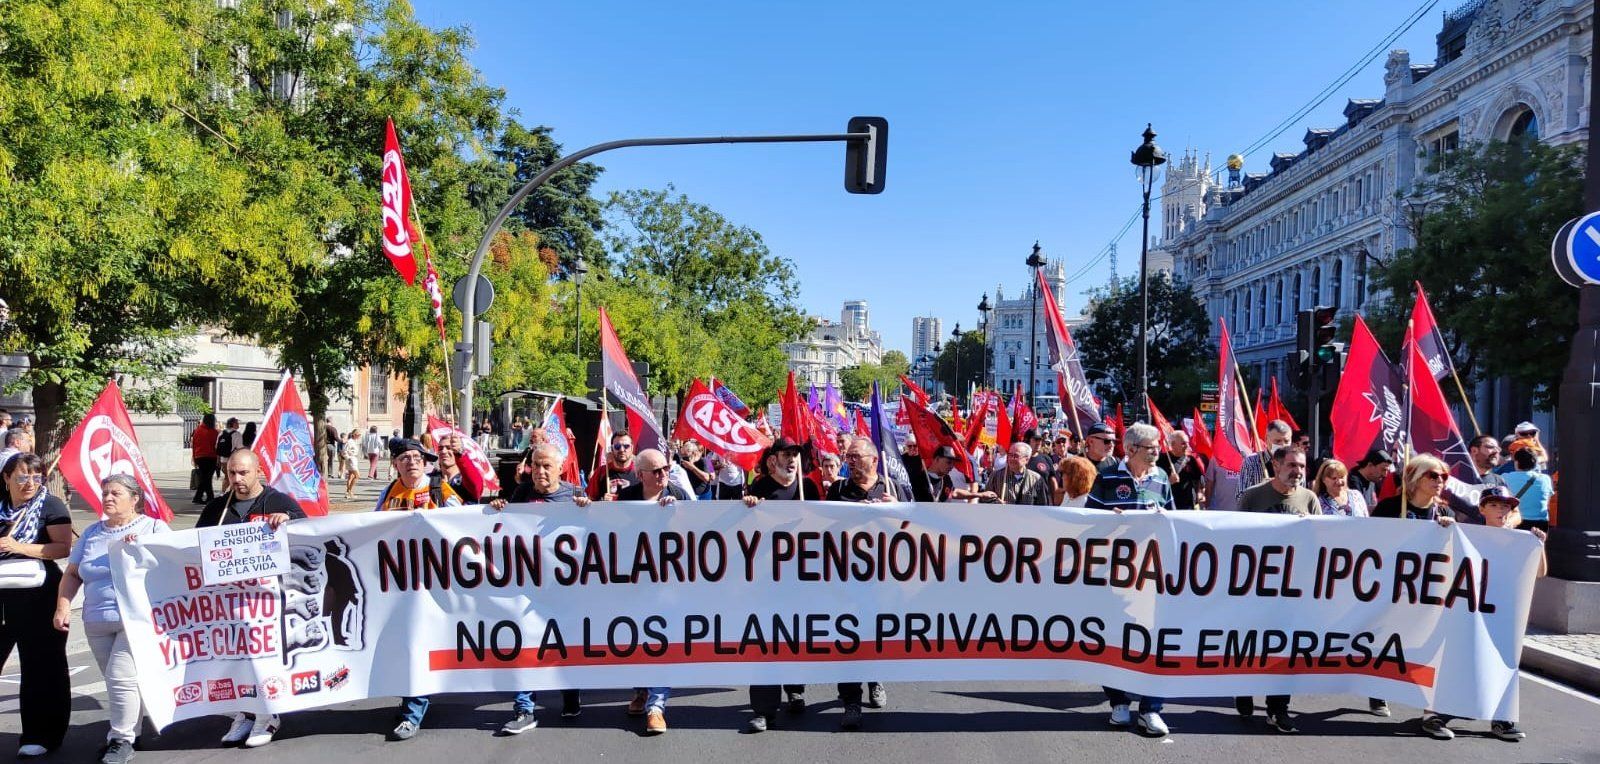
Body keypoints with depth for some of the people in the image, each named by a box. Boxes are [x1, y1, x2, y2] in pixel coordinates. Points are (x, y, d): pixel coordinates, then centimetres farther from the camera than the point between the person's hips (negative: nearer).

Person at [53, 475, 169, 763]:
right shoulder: (92, 533, 15)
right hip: (97, 621, 5)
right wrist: (63, 608, 7)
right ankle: (128, 731, 23)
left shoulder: (154, 528, 2)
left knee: (121, 678, -12)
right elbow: (72, 574, 18)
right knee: (116, 680, 9)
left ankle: (122, 740, -1)